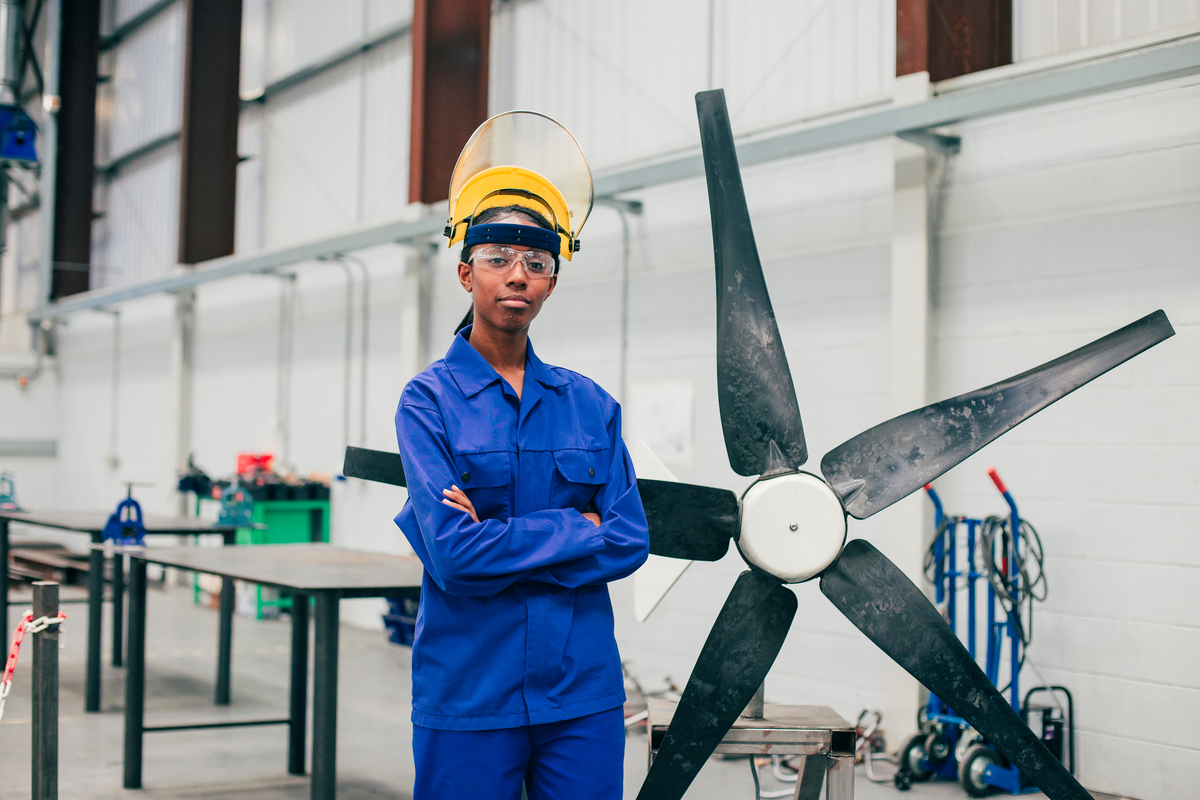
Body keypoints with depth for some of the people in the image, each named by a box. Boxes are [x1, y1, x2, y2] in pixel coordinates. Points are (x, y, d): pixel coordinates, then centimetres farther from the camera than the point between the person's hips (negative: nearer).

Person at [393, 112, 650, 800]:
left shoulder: (590, 403, 7)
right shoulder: (430, 400, -3)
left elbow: (630, 542, -1)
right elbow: (453, 551, -15)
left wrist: (499, 544, -11)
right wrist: (575, 529, -8)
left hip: (583, 688, 3)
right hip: (471, 690, -3)